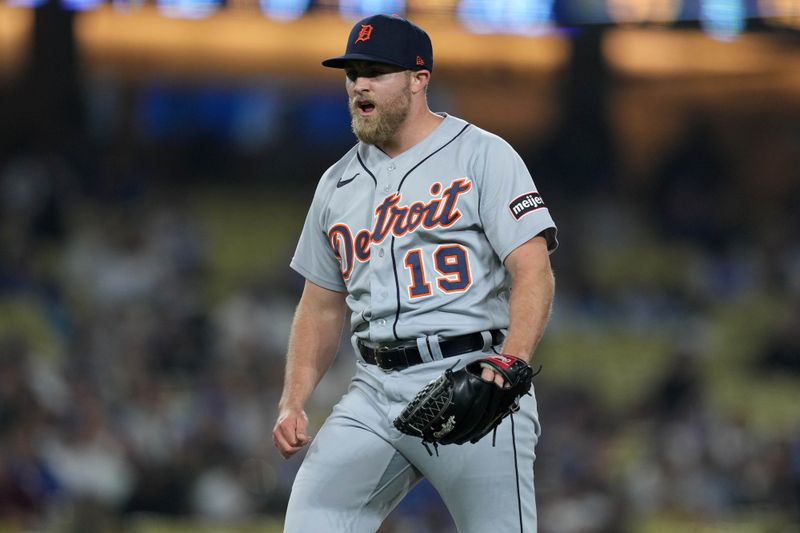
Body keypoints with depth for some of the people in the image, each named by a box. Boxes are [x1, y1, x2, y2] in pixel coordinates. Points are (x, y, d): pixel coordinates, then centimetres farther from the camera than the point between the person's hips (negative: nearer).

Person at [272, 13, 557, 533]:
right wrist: (293, 403, 8)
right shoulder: (338, 183, 17)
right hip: (376, 392, 5)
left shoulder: (483, 155, 0)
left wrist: (510, 364, -27)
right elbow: (323, 307, 23)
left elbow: (533, 272, -10)